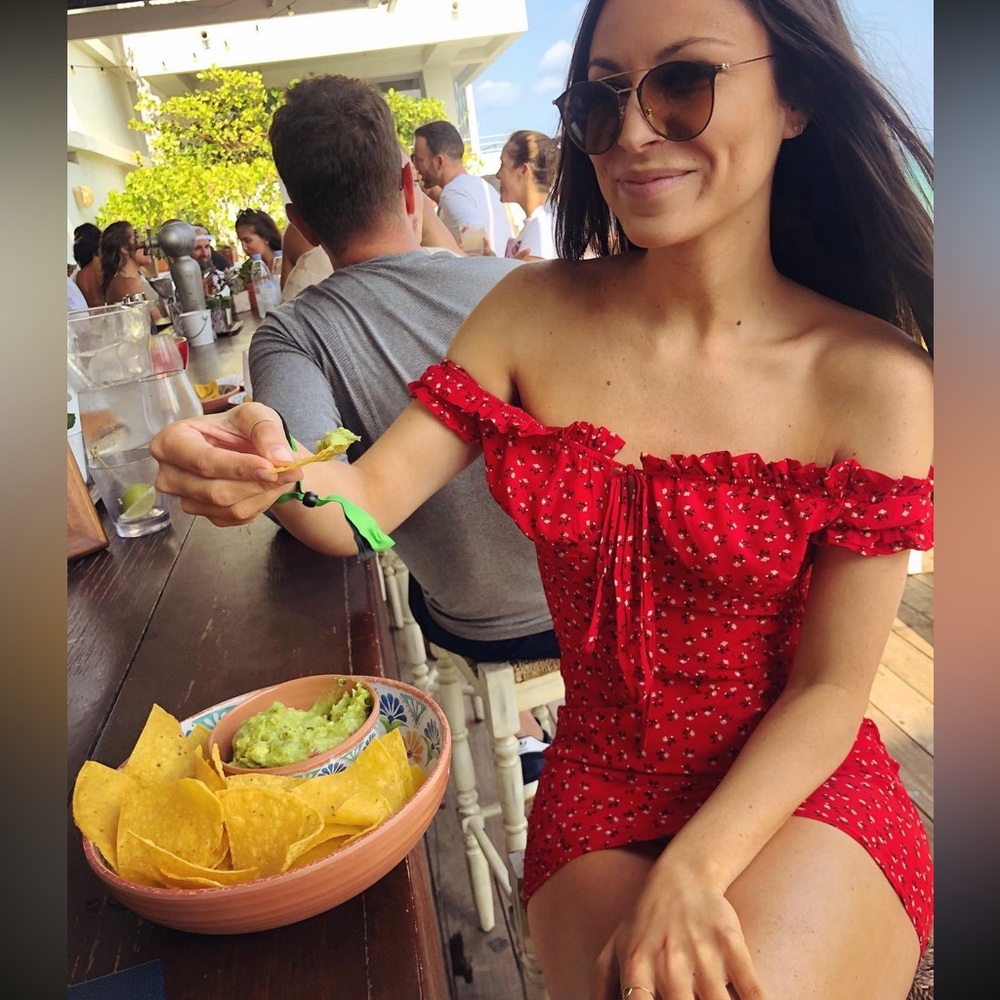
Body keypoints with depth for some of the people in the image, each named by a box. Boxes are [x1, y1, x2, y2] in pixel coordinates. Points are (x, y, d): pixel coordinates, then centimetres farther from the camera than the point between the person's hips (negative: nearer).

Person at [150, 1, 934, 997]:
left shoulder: (874, 381, -12)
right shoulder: (534, 315, -4)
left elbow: (829, 690, -9)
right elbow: (367, 500, -8)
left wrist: (690, 873, -19)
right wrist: (279, 473, -30)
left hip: (798, 790, -1)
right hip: (598, 794, 2)